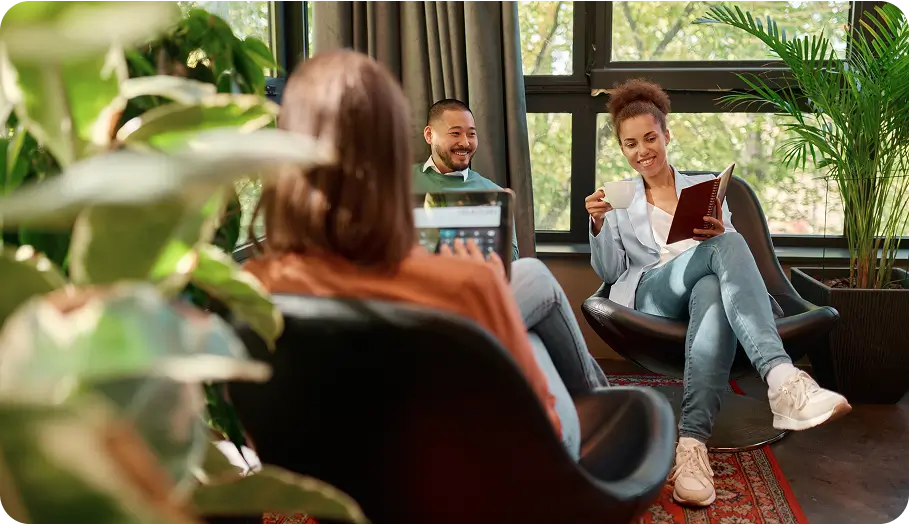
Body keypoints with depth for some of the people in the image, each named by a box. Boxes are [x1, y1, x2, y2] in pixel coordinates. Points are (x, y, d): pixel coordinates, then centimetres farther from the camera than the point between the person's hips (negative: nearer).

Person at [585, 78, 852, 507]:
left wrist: (718, 235, -9)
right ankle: (783, 379, -55)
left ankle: (692, 444, -56)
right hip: (647, 296, -1)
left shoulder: (705, 185, 24)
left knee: (713, 291, -42)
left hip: (705, 288, 2)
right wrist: (598, 226, -7)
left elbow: (731, 253, 15)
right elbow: (610, 271, 12)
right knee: (728, 246, -35)